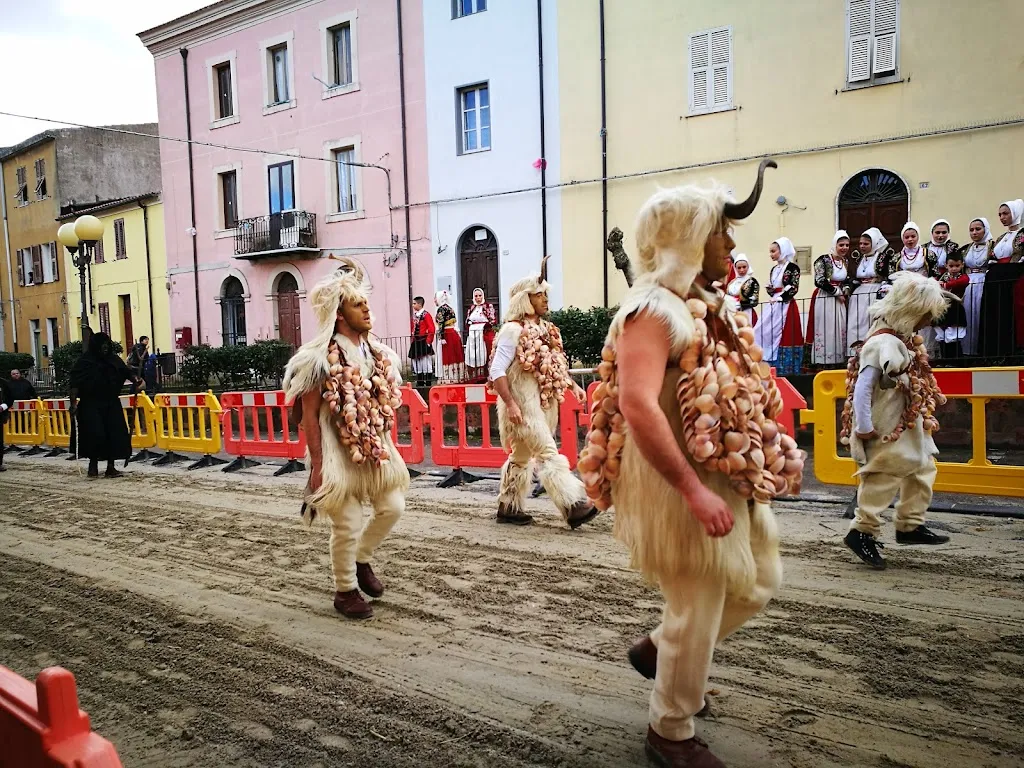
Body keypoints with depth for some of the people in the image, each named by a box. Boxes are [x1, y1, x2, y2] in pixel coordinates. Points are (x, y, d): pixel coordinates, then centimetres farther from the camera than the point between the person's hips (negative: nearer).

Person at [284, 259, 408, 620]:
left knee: (393, 507, 10)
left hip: (374, 448, 7)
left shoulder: (376, 352, 6)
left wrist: (386, 446, 13)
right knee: (347, 525, 1)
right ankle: (345, 591, 22)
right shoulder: (322, 357, -16)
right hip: (339, 452, -7)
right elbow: (308, 413, -14)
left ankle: (361, 560, 34)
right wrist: (317, 463, -16)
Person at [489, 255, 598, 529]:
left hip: (545, 404, 9)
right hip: (524, 406, -9)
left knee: (522, 456, 15)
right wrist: (510, 404, -23)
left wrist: (572, 385, 9)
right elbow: (497, 371, -16)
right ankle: (573, 507, -13)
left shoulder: (546, 329, 14)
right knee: (549, 454, -12)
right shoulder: (513, 330, -12)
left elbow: (556, 364, 23)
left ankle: (508, 507, 25)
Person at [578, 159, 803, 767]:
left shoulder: (708, 303, 11)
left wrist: (769, 453, 15)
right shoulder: (654, 309, -19)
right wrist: (694, 491, -30)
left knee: (758, 584, 22)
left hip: (733, 481, 10)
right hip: (683, 488, -10)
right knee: (697, 612, 3)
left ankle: (660, 649, 39)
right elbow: (637, 407, -31)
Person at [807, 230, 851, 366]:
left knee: (840, 330, 4)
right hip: (824, 299, -7)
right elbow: (820, 281, -16)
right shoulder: (823, 260, -9)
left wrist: (844, 291, 1)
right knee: (825, 331, -9)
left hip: (839, 300, 7)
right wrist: (837, 292, -10)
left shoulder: (845, 262, 13)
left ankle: (838, 361, 10)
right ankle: (823, 362, -5)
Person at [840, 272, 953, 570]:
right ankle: (862, 532, 10)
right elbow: (861, 389, -27)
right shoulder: (883, 344, -24)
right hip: (887, 431, -11)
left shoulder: (906, 339, 8)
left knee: (922, 468, 19)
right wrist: (864, 428, -25)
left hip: (909, 427, 11)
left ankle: (910, 526, 30)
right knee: (882, 479, -3)